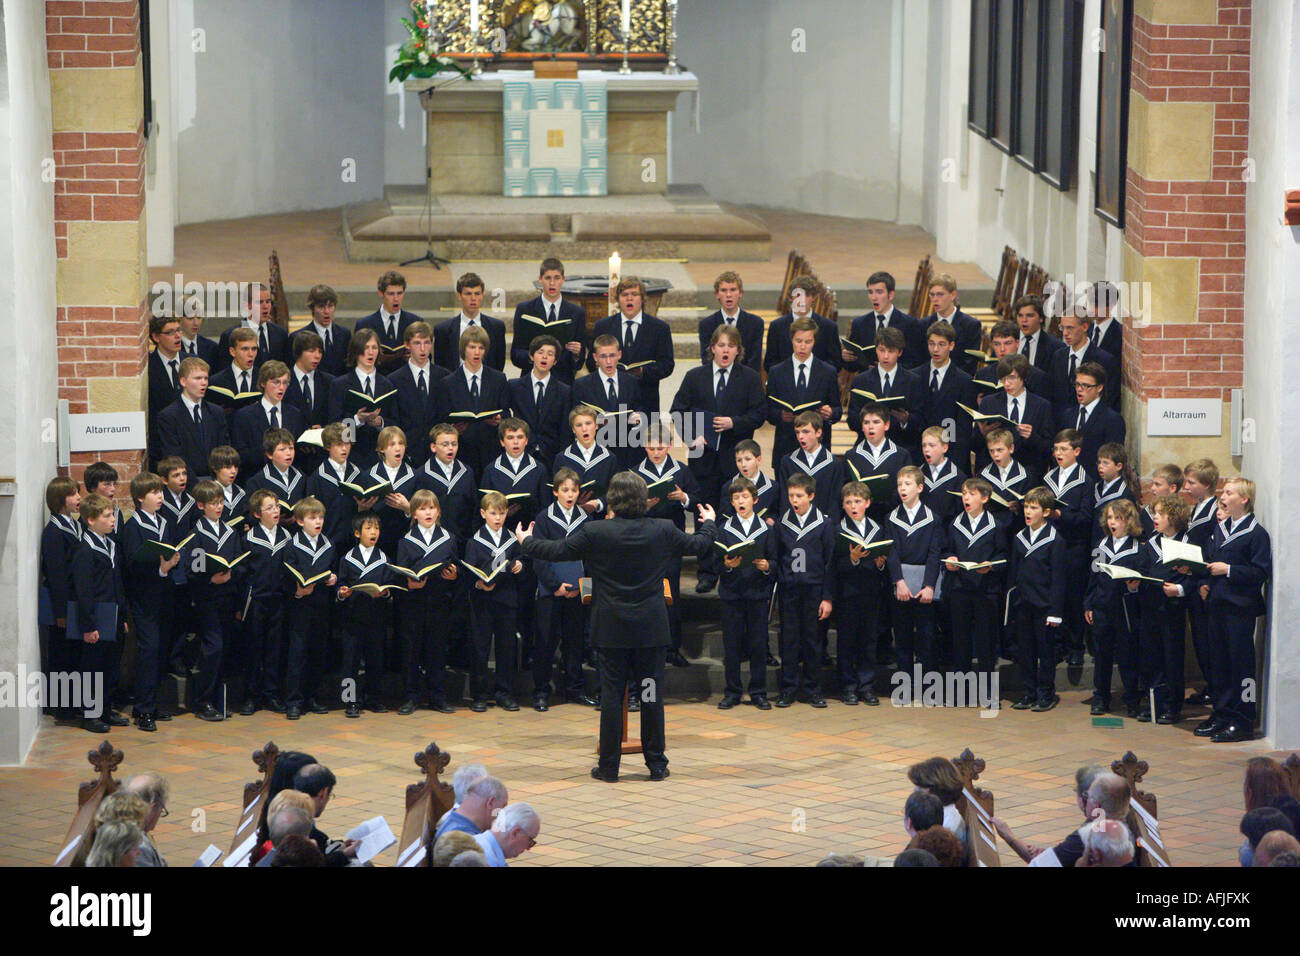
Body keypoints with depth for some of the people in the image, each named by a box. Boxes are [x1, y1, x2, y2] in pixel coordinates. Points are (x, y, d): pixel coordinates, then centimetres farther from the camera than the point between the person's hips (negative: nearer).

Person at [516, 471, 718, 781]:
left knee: (612, 694, 4)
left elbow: (557, 551, 0)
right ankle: (656, 763, 12)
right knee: (651, 695, 7)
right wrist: (709, 524, 35)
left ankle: (609, 765, 7)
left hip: (611, 628, -1)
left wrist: (526, 542, 20)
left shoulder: (594, 533, -10)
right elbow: (697, 545, 12)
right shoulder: (662, 531, -4)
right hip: (651, 627, 1)